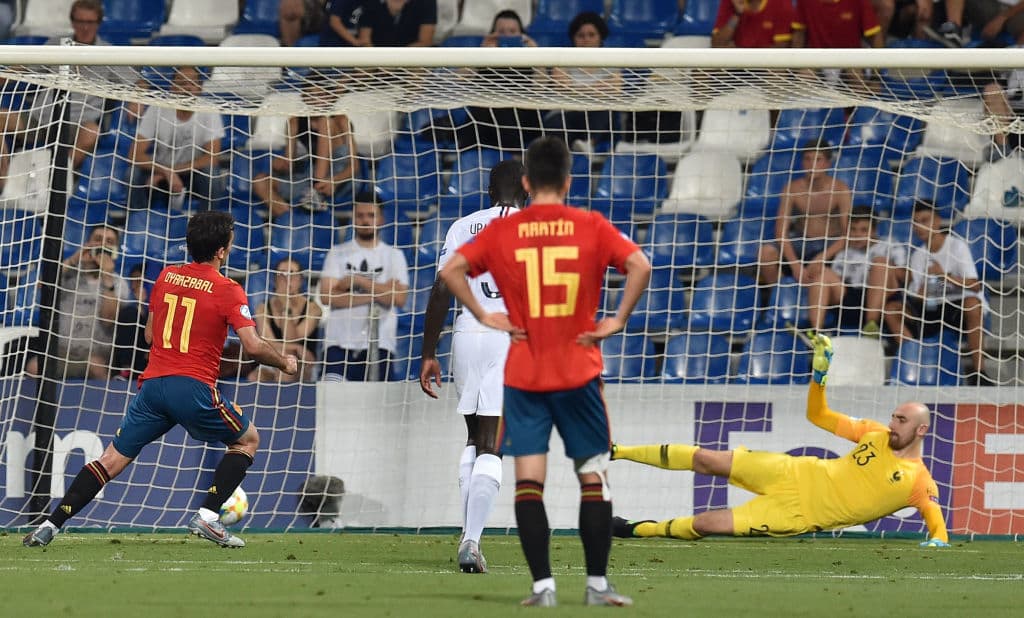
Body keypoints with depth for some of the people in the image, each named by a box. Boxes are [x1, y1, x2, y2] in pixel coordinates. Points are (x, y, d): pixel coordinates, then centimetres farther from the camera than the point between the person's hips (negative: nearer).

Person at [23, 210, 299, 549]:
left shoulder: (166, 277, 12)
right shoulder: (228, 291, -4)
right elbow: (254, 346, -10)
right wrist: (285, 363, 8)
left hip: (153, 383, 5)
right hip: (194, 388, -5)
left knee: (113, 459, 10)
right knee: (248, 439, 18)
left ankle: (50, 525, 0)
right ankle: (207, 517, 5)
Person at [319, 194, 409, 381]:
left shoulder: (393, 255, 10)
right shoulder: (337, 253, 10)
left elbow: (399, 297, -6)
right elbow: (326, 296, -3)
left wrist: (358, 280, -8)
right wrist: (373, 296, -8)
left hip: (378, 344, 0)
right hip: (340, 342, 0)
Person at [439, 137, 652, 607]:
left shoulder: (501, 231, 0)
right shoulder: (592, 227, -2)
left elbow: (451, 271, -9)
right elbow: (639, 266, -14)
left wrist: (483, 316, -2)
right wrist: (618, 320, -6)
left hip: (523, 376, 0)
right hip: (579, 374, 0)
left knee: (528, 481, 1)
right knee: (593, 477, 9)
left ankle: (542, 585, -6)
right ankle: (597, 585, 8)